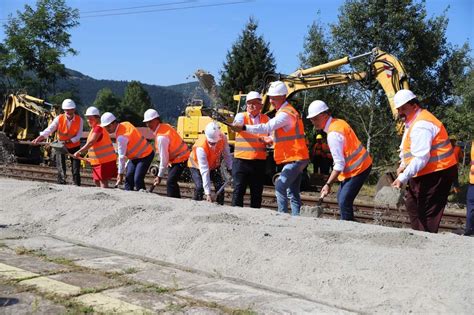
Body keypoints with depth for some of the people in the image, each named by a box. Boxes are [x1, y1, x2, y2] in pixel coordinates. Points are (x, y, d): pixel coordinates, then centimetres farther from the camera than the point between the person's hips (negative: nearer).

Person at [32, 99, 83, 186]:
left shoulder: (79, 120, -12)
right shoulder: (59, 118, -11)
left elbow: (78, 136, -14)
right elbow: (49, 130, -17)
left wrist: (67, 141, -26)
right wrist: (39, 138, -31)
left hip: (74, 146, 0)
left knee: (76, 170, 1)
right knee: (61, 170, 0)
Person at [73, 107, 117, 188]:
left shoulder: (98, 127, -16)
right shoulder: (94, 128, 16)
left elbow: (91, 143, -25)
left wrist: (79, 152, -25)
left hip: (105, 160, -10)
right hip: (99, 160, 10)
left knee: (103, 181, -9)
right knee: (96, 181, 16)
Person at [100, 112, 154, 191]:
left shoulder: (121, 137, -26)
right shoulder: (125, 124, -1)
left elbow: (122, 157, -22)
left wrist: (120, 173, -15)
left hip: (145, 156, -10)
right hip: (135, 156, 10)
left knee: (138, 179, -17)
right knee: (129, 178, 6)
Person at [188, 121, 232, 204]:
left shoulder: (223, 138, -30)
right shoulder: (201, 147, -40)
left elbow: (227, 155, -9)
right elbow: (204, 171, -41)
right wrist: (208, 193, -42)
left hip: (213, 165, 4)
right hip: (197, 165, -4)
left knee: (220, 186, -6)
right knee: (199, 187, -21)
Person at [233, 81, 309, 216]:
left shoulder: (285, 114, -17)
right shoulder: (286, 111, 17)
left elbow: (267, 128, -27)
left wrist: (244, 127, -29)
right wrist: (273, 139, 11)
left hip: (295, 159, -10)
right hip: (296, 159, 10)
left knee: (280, 186, -16)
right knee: (293, 193, 12)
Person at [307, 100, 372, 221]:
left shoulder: (333, 134, -24)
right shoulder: (338, 122, 5)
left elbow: (339, 164, -26)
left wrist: (328, 184, -25)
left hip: (357, 168, -11)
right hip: (361, 164, 11)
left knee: (344, 202, -15)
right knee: (341, 197, 17)